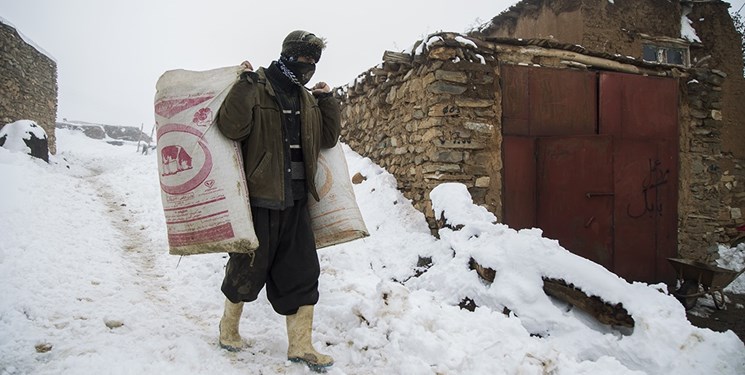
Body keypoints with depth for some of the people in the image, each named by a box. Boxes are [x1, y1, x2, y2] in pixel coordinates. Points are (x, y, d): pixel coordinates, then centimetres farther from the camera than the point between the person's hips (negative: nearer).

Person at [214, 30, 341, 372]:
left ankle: (300, 345, 18)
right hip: (260, 196, -6)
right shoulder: (256, 88, -7)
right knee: (249, 266, 7)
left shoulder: (307, 99, 14)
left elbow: (327, 139, 19)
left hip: (295, 201, 7)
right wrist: (246, 85, -24)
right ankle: (228, 328, 34)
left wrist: (327, 101, 11)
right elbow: (231, 127, -20)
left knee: (302, 271, 6)